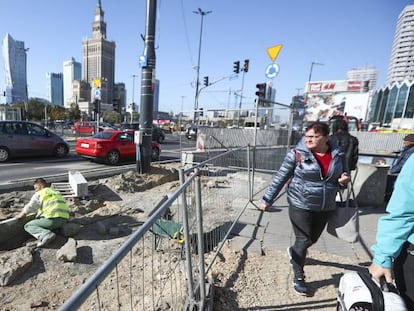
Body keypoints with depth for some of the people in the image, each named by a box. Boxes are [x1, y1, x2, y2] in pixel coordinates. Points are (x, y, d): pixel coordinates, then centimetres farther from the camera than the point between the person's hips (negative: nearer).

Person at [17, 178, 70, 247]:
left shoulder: (39, 194, 5)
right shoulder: (56, 192, 26)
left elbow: (29, 208, 7)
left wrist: (20, 215, 28)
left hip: (53, 219, -8)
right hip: (64, 219, 8)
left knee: (27, 226, 11)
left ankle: (46, 235, -15)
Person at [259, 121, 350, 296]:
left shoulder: (338, 155, -1)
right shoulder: (297, 153, -14)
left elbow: (340, 178, 15)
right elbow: (280, 178, -11)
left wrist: (344, 179, -10)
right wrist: (267, 200, -11)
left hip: (325, 207, 5)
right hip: (301, 205, -4)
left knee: (313, 239, 20)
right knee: (303, 241, 2)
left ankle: (294, 251, 51)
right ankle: (298, 278, 24)